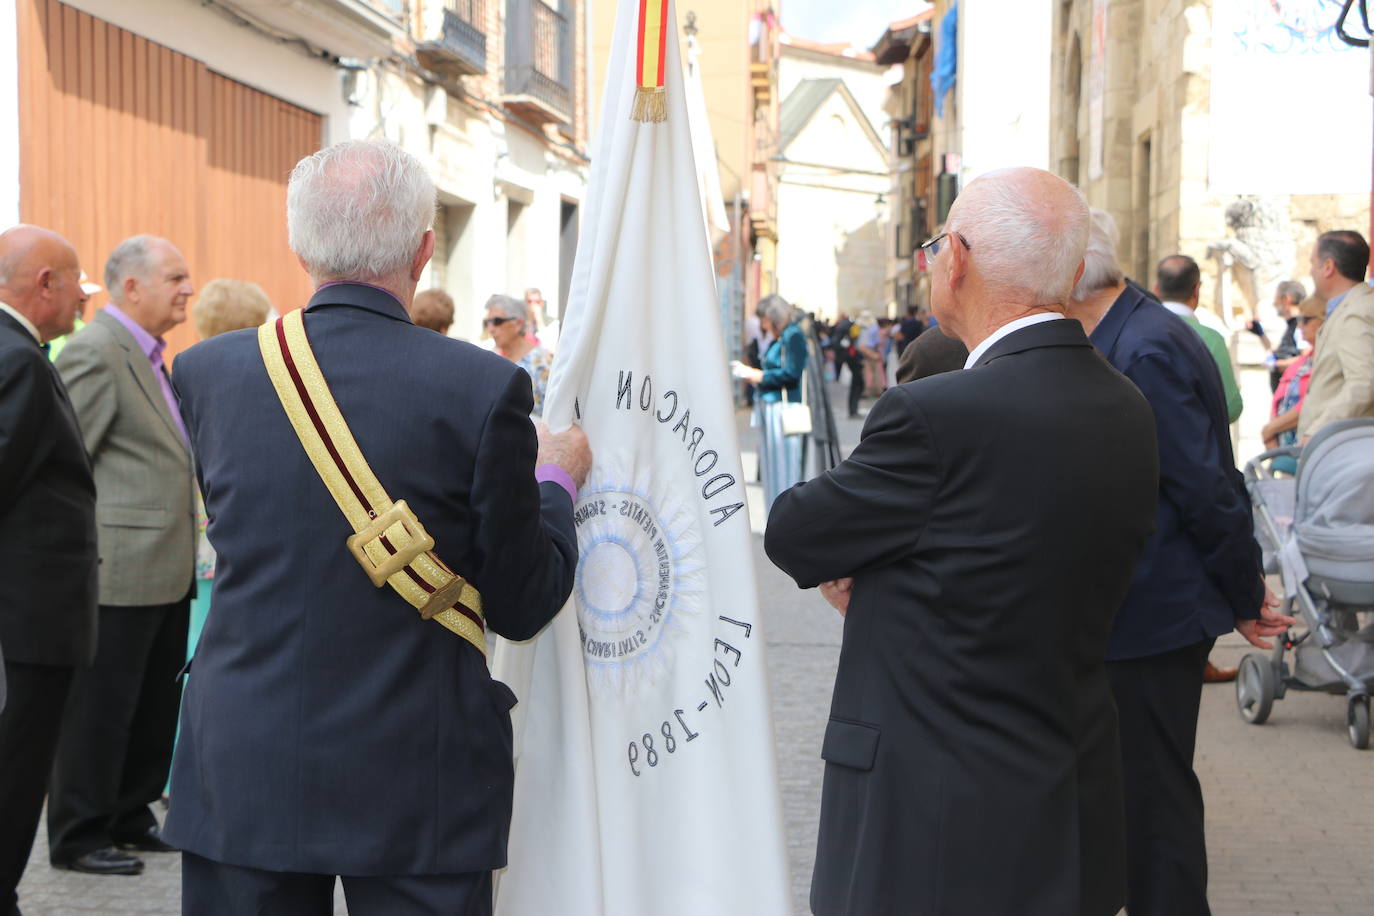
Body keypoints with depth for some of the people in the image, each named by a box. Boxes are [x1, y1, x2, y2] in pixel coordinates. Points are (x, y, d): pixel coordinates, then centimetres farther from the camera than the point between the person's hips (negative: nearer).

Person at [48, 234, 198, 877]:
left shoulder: (150, 357, 17)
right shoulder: (96, 351, -13)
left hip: (167, 572, 9)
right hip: (117, 572, -9)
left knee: (156, 704, 15)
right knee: (100, 705, 0)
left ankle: (130, 818, 27)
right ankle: (78, 837, 11)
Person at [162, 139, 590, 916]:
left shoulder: (206, 371, -3)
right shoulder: (483, 387, -13)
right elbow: (523, 604, -6)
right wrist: (557, 480, 13)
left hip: (241, 773, 3)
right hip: (418, 789, -2)